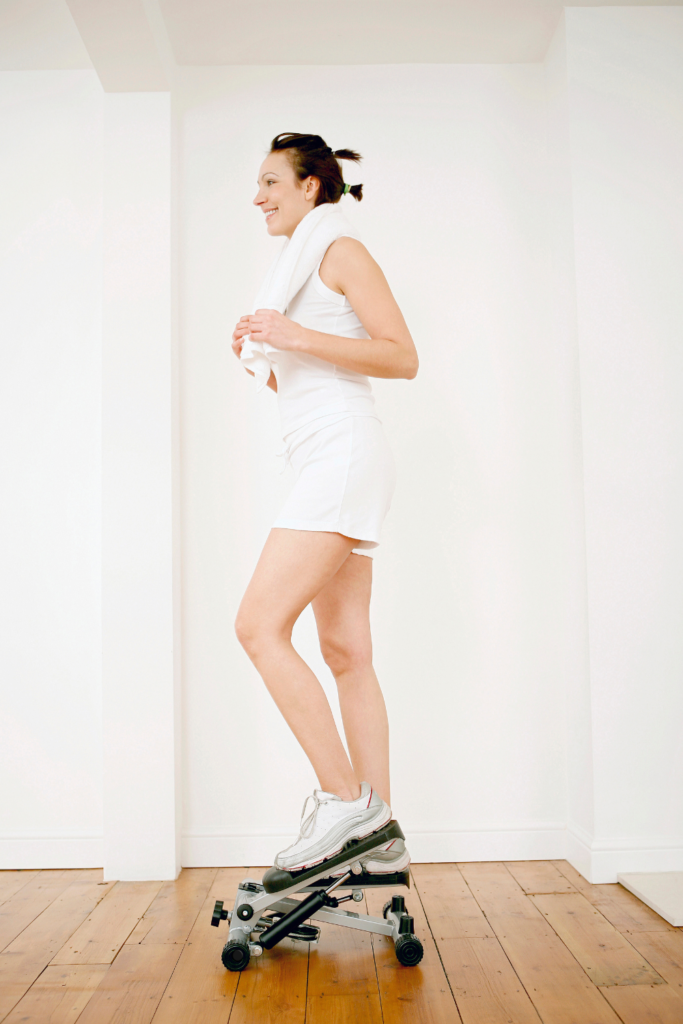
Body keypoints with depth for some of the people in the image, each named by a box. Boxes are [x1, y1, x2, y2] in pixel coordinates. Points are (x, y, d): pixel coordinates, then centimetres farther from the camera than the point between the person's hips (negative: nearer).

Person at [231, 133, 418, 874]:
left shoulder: (341, 250, 1)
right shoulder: (300, 266, 27)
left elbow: (402, 357, -10)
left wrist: (297, 337, -14)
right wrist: (262, 360, 12)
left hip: (344, 454, -9)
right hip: (322, 464, 9)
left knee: (259, 625, -17)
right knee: (345, 652, 4)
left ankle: (345, 797, -9)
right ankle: (380, 835, 8)